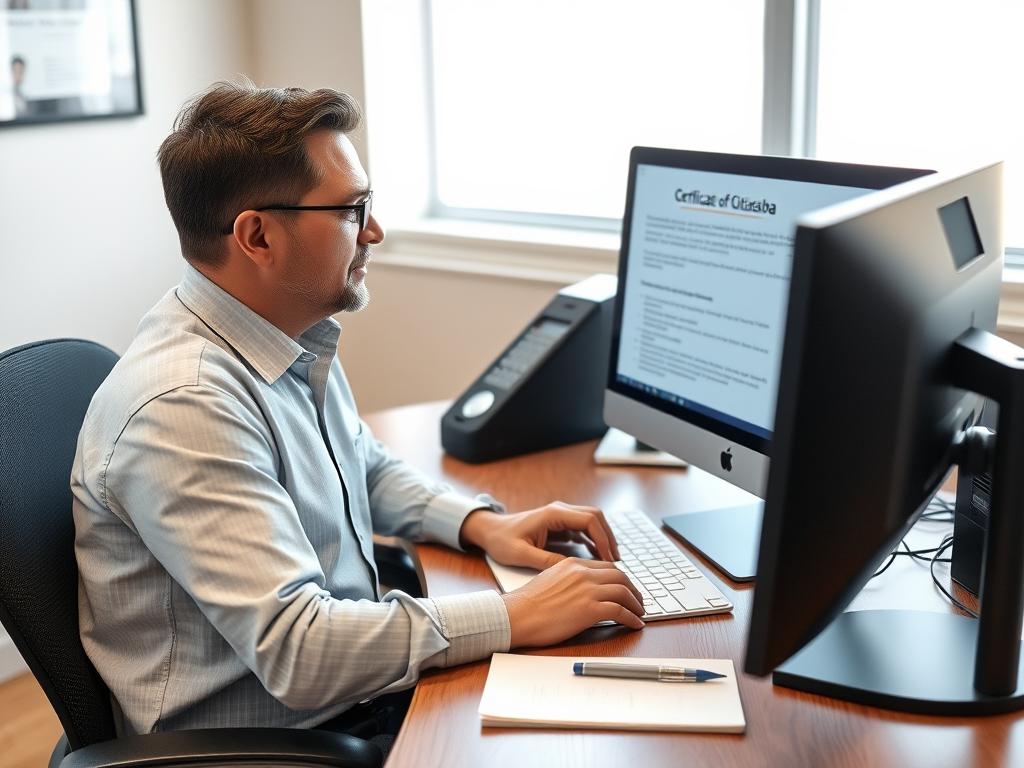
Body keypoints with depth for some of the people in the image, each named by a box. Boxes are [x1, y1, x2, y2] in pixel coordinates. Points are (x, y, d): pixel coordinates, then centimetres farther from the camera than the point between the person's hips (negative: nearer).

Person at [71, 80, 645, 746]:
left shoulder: (299, 339, 3)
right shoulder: (182, 408, -26)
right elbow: (295, 650, -29)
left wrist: (481, 523, 2)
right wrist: (517, 617, -25)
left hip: (351, 698, 8)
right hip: (271, 737, -8)